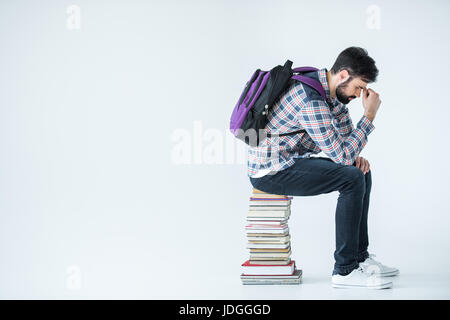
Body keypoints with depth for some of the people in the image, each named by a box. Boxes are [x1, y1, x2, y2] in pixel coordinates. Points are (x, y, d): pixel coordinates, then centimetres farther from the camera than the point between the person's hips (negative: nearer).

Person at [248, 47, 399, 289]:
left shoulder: (333, 92, 5)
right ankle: (344, 270, -15)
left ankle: (359, 256, 16)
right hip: (269, 172, -10)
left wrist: (355, 157, -3)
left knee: (361, 172, 11)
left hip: (289, 162, 10)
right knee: (352, 179, -20)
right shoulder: (312, 100, -27)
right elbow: (341, 155, -25)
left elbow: (346, 134, 18)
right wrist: (370, 114, -20)